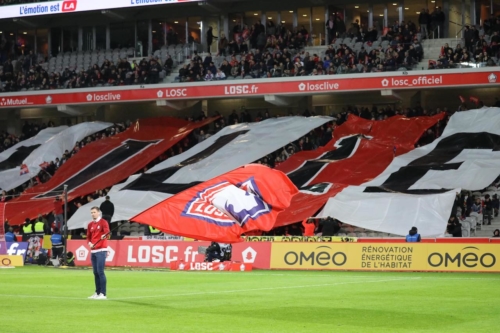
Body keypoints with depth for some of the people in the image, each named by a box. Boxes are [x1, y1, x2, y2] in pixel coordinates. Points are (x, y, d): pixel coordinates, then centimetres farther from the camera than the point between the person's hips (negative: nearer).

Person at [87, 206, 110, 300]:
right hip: (93, 250, 7)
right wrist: (89, 243, 0)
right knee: (95, 272, 8)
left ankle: (103, 294, -12)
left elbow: (107, 232, -19)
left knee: (100, 271, -12)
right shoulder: (90, 225, 15)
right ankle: (97, 293, 12)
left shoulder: (103, 222, -4)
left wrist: (104, 236, -42)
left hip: (101, 250, -7)